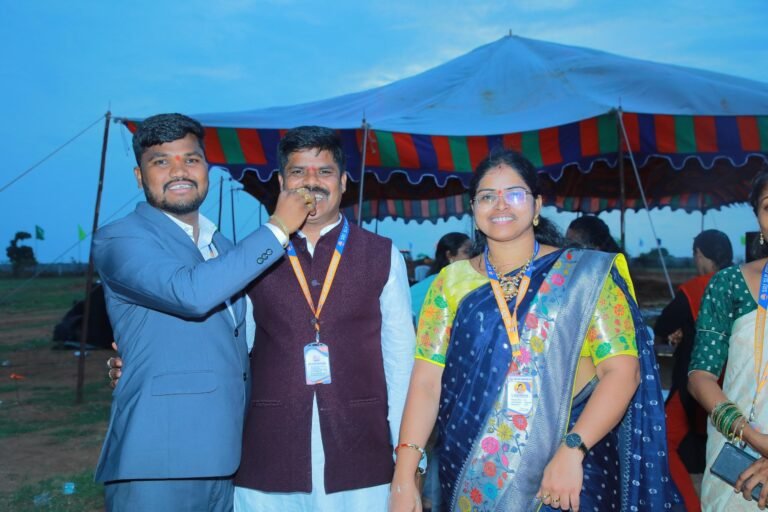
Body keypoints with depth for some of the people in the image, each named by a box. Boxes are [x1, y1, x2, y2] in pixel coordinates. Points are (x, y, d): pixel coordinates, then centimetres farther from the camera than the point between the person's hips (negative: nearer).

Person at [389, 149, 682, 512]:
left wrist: (572, 450, -20)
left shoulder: (585, 275, -2)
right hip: (472, 476, 2)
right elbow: (426, 380, -3)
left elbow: (623, 370, -9)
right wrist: (404, 476, -11)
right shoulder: (451, 282, 3)